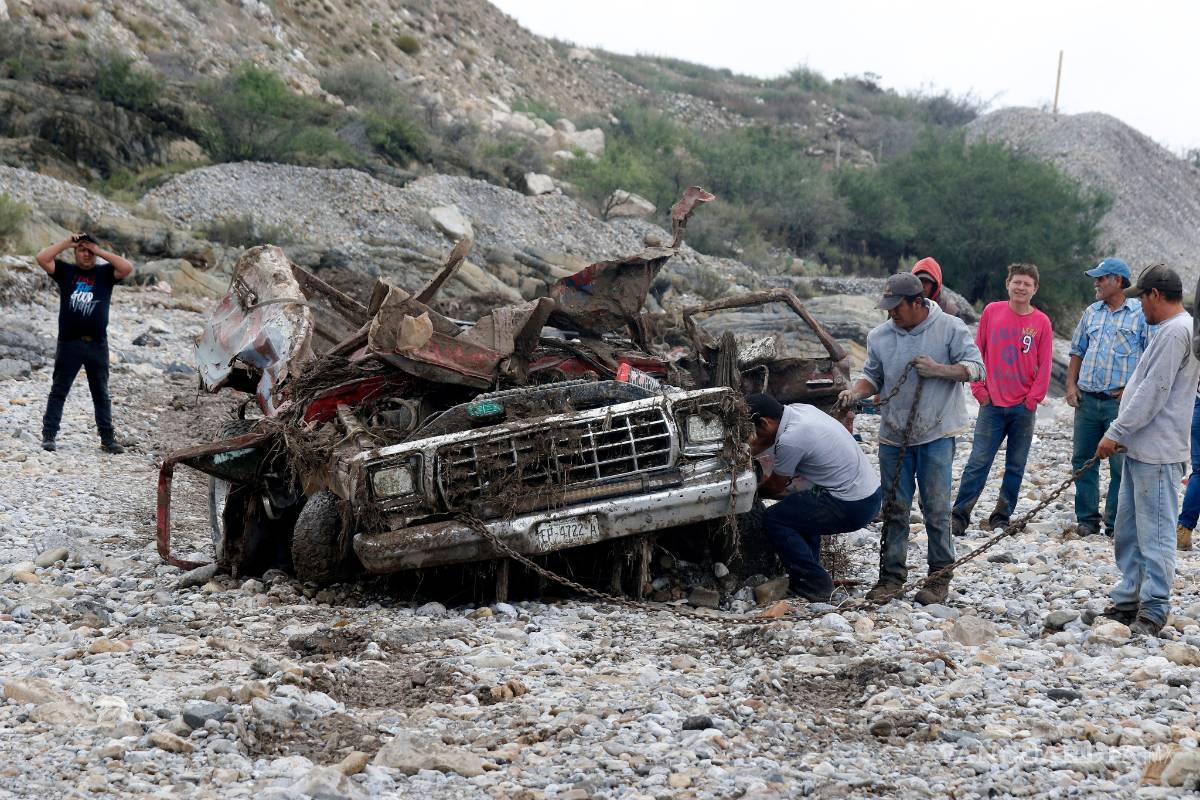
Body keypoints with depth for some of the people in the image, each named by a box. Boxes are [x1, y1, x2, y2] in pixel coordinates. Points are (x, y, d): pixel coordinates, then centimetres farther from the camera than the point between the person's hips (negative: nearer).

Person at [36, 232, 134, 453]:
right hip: (69, 343, -1)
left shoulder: (105, 272, 7)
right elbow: (42, 259, -5)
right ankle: (48, 435, 4)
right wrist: (66, 242, -4)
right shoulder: (65, 271, 7)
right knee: (58, 391, 2)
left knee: (101, 393, 8)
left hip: (97, 344, 1)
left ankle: (107, 439, 13)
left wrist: (100, 251, -7)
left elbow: (127, 269, -10)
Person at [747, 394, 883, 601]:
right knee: (799, 508, 29)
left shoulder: (790, 440, -18)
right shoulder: (798, 409, 7)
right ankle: (809, 574, 26)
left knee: (774, 520, -3)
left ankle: (814, 583, -1)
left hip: (853, 508, -10)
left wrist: (754, 489, 18)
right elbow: (762, 441, 27)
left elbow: (776, 485, 0)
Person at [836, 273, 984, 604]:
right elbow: (872, 377, 16)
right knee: (894, 508, 7)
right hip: (893, 436, 4)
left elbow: (975, 368, -5)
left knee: (936, 508, 0)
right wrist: (856, 392, -5)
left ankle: (940, 576, 9)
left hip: (935, 435, -4)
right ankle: (892, 575, 14)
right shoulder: (879, 336, 7)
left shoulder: (950, 329, -4)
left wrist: (937, 370, -16)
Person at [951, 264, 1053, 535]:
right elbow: (977, 352, 5)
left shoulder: (1041, 322, 0)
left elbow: (1044, 366, 3)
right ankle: (959, 515, 0)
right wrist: (979, 389, -1)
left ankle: (1002, 516, 16)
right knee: (978, 462, -4)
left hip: (1024, 408, 1)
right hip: (992, 404, -1)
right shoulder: (991, 312, 1)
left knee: (1016, 466, 7)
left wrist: (1033, 398, -4)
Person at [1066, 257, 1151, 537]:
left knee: (1121, 464, -3)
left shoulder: (1141, 313, -3)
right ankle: (1087, 519, 16)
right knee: (1083, 460, 7)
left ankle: (1115, 524, 4)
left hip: (1121, 400, -5)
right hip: (1087, 398, 5)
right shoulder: (1091, 313, 13)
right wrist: (1071, 385, 7)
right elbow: (1077, 352, 20)